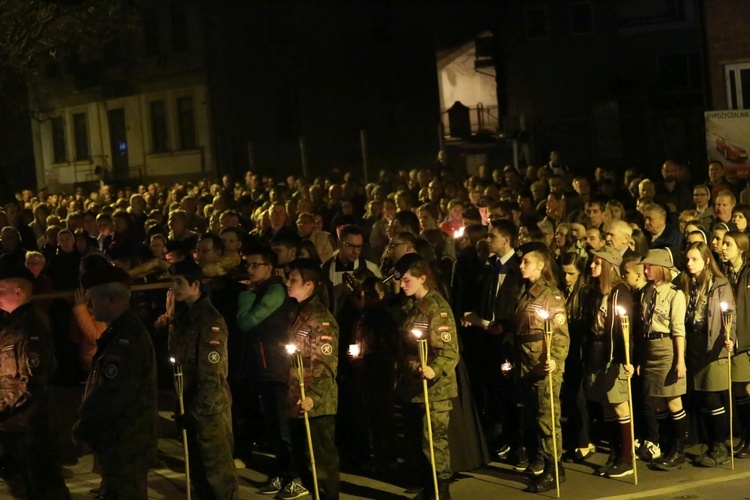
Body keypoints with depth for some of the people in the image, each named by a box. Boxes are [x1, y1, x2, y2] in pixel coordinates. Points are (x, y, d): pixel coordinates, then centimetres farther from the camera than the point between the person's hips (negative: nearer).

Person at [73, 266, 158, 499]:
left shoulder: (128, 338, -22)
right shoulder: (121, 331, 12)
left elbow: (112, 394, -25)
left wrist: (82, 427, -13)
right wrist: (85, 423, 9)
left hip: (125, 445, -10)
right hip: (123, 441, 10)